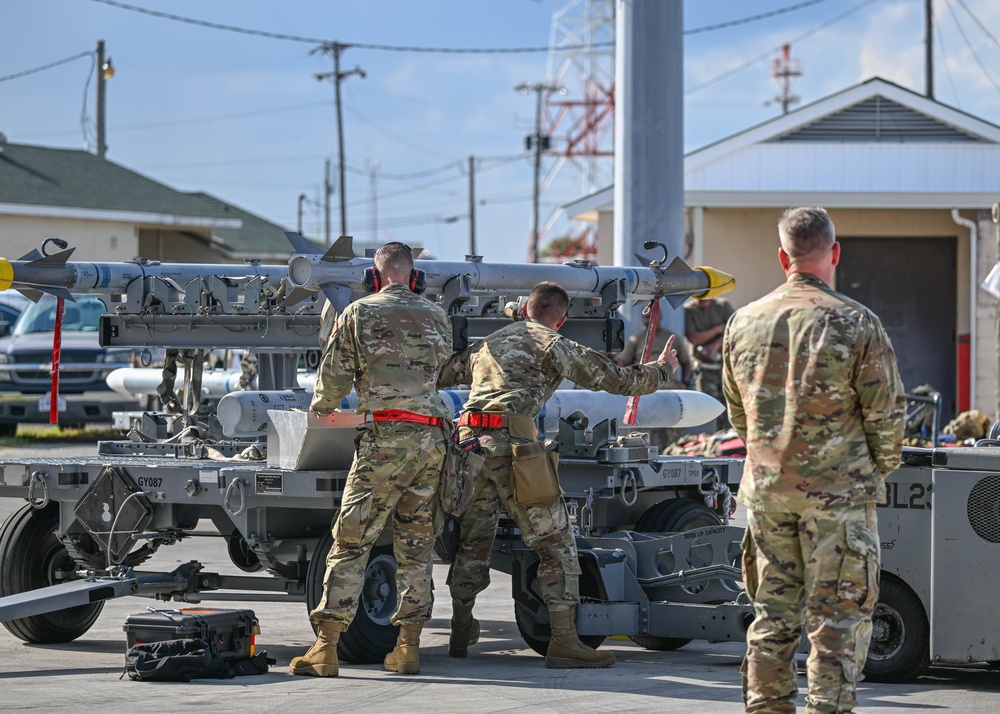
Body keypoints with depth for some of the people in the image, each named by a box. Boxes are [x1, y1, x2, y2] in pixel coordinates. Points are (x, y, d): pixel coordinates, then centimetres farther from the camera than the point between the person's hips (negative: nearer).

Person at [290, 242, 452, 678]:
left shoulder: (358, 313, 3)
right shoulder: (436, 317, 14)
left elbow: (333, 376, 7)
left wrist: (322, 407, 28)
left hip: (386, 434, -4)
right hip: (433, 435, 4)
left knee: (351, 541, -5)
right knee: (416, 543, 10)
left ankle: (326, 646, -10)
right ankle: (408, 646, 9)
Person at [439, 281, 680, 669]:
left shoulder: (487, 344, 26)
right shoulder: (553, 345, 8)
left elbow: (440, 374, 35)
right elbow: (616, 379, 8)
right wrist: (662, 370, 26)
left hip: (469, 442, 6)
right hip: (511, 445, -6)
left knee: (472, 541, 19)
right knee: (555, 541, -2)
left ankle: (460, 634, 26)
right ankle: (563, 640, -8)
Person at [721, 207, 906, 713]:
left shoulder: (743, 323, 5)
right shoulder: (857, 324, -10)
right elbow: (887, 413, -6)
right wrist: (879, 469, 10)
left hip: (765, 490, 5)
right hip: (839, 493, -4)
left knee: (773, 609, 12)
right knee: (839, 614, 0)